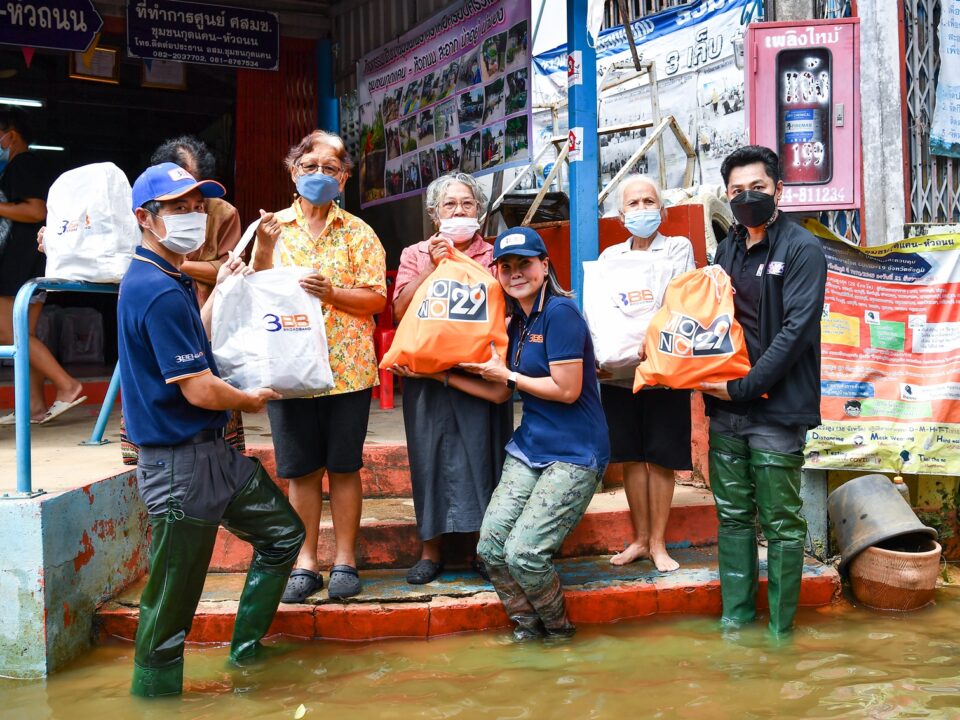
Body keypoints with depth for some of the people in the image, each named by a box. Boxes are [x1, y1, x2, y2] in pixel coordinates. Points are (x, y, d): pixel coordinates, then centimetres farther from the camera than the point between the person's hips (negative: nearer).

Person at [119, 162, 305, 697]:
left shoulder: (167, 281, 10)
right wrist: (253, 400, -5)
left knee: (284, 532, 21)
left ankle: (246, 654, 31)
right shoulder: (160, 292, -22)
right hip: (181, 465, -11)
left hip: (215, 450, 11)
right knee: (170, 611, 1)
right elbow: (200, 391, -24)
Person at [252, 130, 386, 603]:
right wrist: (264, 250, -12)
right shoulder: (273, 228, 8)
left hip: (347, 367, -1)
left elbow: (376, 299, -2)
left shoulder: (358, 233, 4)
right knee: (300, 470, 7)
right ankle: (305, 562, 17)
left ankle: (344, 560, 17)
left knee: (343, 467, 6)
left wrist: (331, 292, -18)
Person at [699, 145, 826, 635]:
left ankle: (781, 628, 14)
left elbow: (796, 329, -15)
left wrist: (743, 386, -17)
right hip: (726, 410, 6)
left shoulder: (802, 250, -6)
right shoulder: (728, 249, 13)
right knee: (733, 516, 12)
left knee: (781, 522, 3)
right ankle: (736, 618, 22)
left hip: (777, 409, -6)